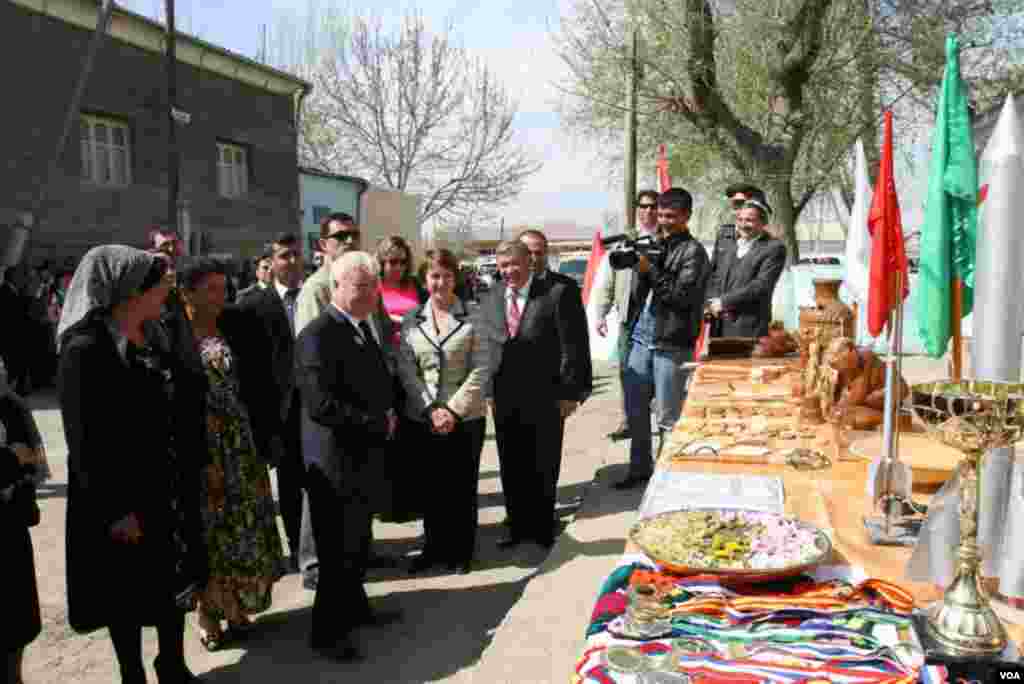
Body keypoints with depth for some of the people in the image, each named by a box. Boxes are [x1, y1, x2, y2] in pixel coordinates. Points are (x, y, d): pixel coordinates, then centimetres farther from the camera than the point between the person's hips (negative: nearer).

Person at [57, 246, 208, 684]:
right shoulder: (86, 349, -17)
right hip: (122, 495, -7)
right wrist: (116, 510, -18)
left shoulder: (153, 339, 5)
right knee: (129, 591, 10)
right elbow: (85, 438, -18)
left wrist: (197, 464, 7)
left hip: (170, 486, 7)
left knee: (175, 578, 18)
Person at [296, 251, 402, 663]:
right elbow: (320, 405, -28)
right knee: (338, 549, 5)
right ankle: (327, 632, 23)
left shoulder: (364, 326, 8)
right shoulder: (318, 335, -20)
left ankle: (354, 609, 40)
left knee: (357, 542, 22)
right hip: (334, 460, -8)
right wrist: (378, 424, -20)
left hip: (362, 455, 8)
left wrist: (387, 416, 0)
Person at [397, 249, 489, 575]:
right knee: (430, 486, 11)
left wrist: (453, 410, -13)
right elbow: (406, 371, 0)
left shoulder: (472, 317, -4)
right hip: (422, 419, 2)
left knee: (462, 487, 7)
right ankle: (434, 546, 28)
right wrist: (431, 410, -10)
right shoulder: (411, 320, 3)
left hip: (465, 417, -2)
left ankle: (460, 551, 23)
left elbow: (479, 371, -7)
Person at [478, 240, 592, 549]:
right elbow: (482, 346, 9)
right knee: (511, 468, 13)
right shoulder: (490, 299, 7)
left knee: (543, 468, 9)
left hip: (544, 400, -4)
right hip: (503, 401, 4)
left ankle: (542, 529, 26)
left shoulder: (557, 293, -8)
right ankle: (518, 526, 29)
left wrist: (569, 393, -12)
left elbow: (572, 346, -9)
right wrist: (487, 392, 3)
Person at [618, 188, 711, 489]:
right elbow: (638, 293, 15)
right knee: (635, 408, 12)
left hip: (671, 343, -6)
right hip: (641, 337, 6)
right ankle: (640, 468, 26)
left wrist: (650, 269, -15)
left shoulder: (693, 252, -2)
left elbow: (682, 295, -14)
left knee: (667, 416, 0)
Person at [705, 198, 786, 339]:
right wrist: (712, 301, -1)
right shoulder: (724, 237, 13)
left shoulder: (774, 248, -5)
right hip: (719, 324, 5)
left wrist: (724, 301, -12)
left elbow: (761, 286, -13)